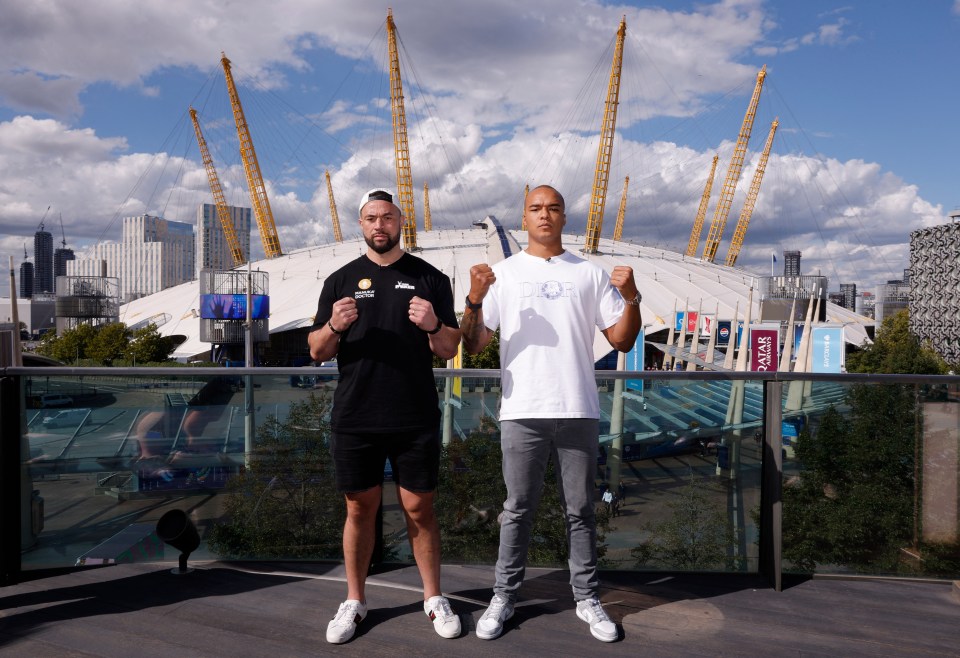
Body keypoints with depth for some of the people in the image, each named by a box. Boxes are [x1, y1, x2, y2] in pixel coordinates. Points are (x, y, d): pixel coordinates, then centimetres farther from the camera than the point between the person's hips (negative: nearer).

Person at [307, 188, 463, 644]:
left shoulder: (430, 278, 4)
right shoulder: (341, 280, 7)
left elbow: (450, 351, 3)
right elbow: (317, 352, 6)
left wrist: (433, 325, -19)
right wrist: (334, 326, -15)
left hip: (416, 421, -1)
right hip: (354, 421, 1)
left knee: (419, 509, 7)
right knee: (360, 509, 11)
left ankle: (434, 599, 24)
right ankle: (354, 602, 27)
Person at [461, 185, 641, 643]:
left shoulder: (590, 274, 9)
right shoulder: (503, 273, 6)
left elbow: (622, 341, 7)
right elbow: (473, 345, 1)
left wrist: (631, 297, -9)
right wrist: (474, 300, -16)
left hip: (579, 411, 1)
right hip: (522, 412, -1)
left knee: (580, 510, 11)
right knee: (518, 510, 9)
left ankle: (587, 598, 24)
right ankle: (504, 597, 22)